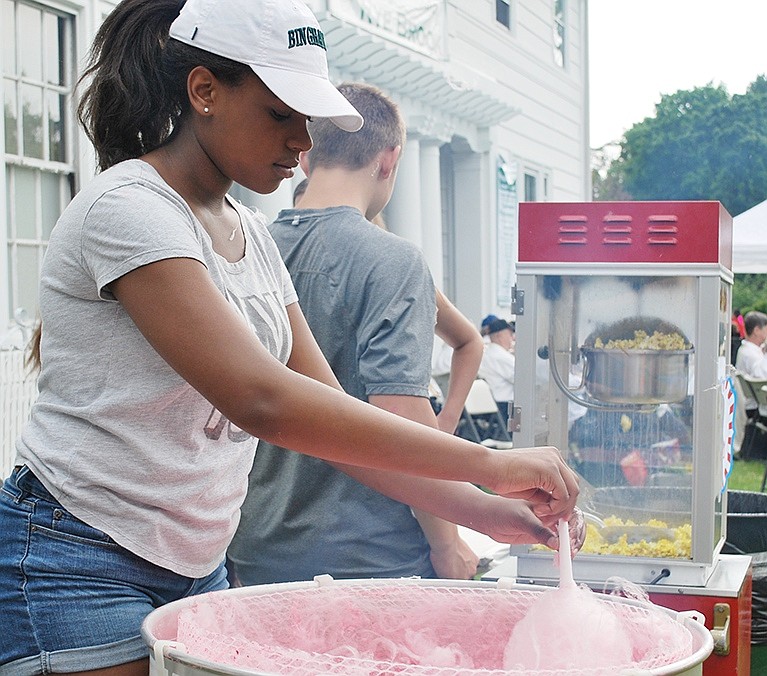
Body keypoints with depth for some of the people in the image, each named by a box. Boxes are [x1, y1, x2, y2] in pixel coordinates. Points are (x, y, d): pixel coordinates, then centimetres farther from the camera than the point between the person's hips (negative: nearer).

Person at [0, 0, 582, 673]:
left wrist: (483, 511, -6)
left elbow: (334, 419, 7)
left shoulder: (250, 234, 10)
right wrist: (488, 464, -27)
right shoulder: (129, 208, -17)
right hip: (81, 569, -8)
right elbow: (262, 401, -29)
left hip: (198, 567, 8)